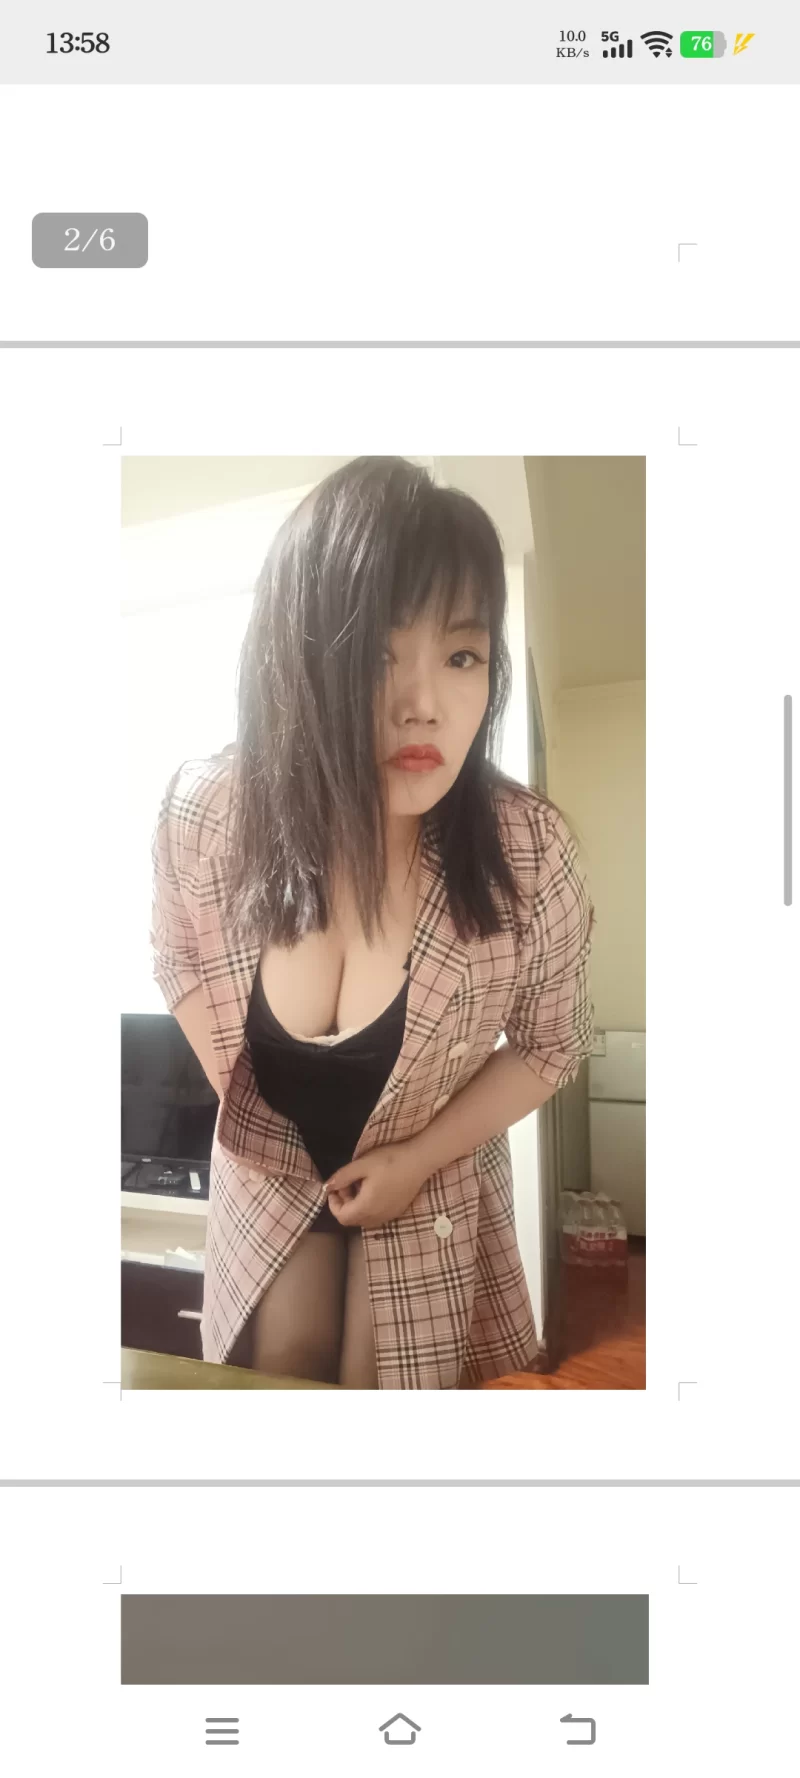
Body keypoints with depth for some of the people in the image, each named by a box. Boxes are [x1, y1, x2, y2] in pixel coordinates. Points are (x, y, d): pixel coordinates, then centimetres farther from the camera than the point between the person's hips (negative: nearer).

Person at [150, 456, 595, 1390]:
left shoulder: (529, 853, -30)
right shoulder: (204, 812, -25)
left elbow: (549, 1044, -11)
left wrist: (417, 1157, -14)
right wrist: (241, 1105, -1)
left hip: (430, 1182, -1)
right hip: (269, 1166, 1)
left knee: (391, 1385, 18)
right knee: (279, 1378, 18)